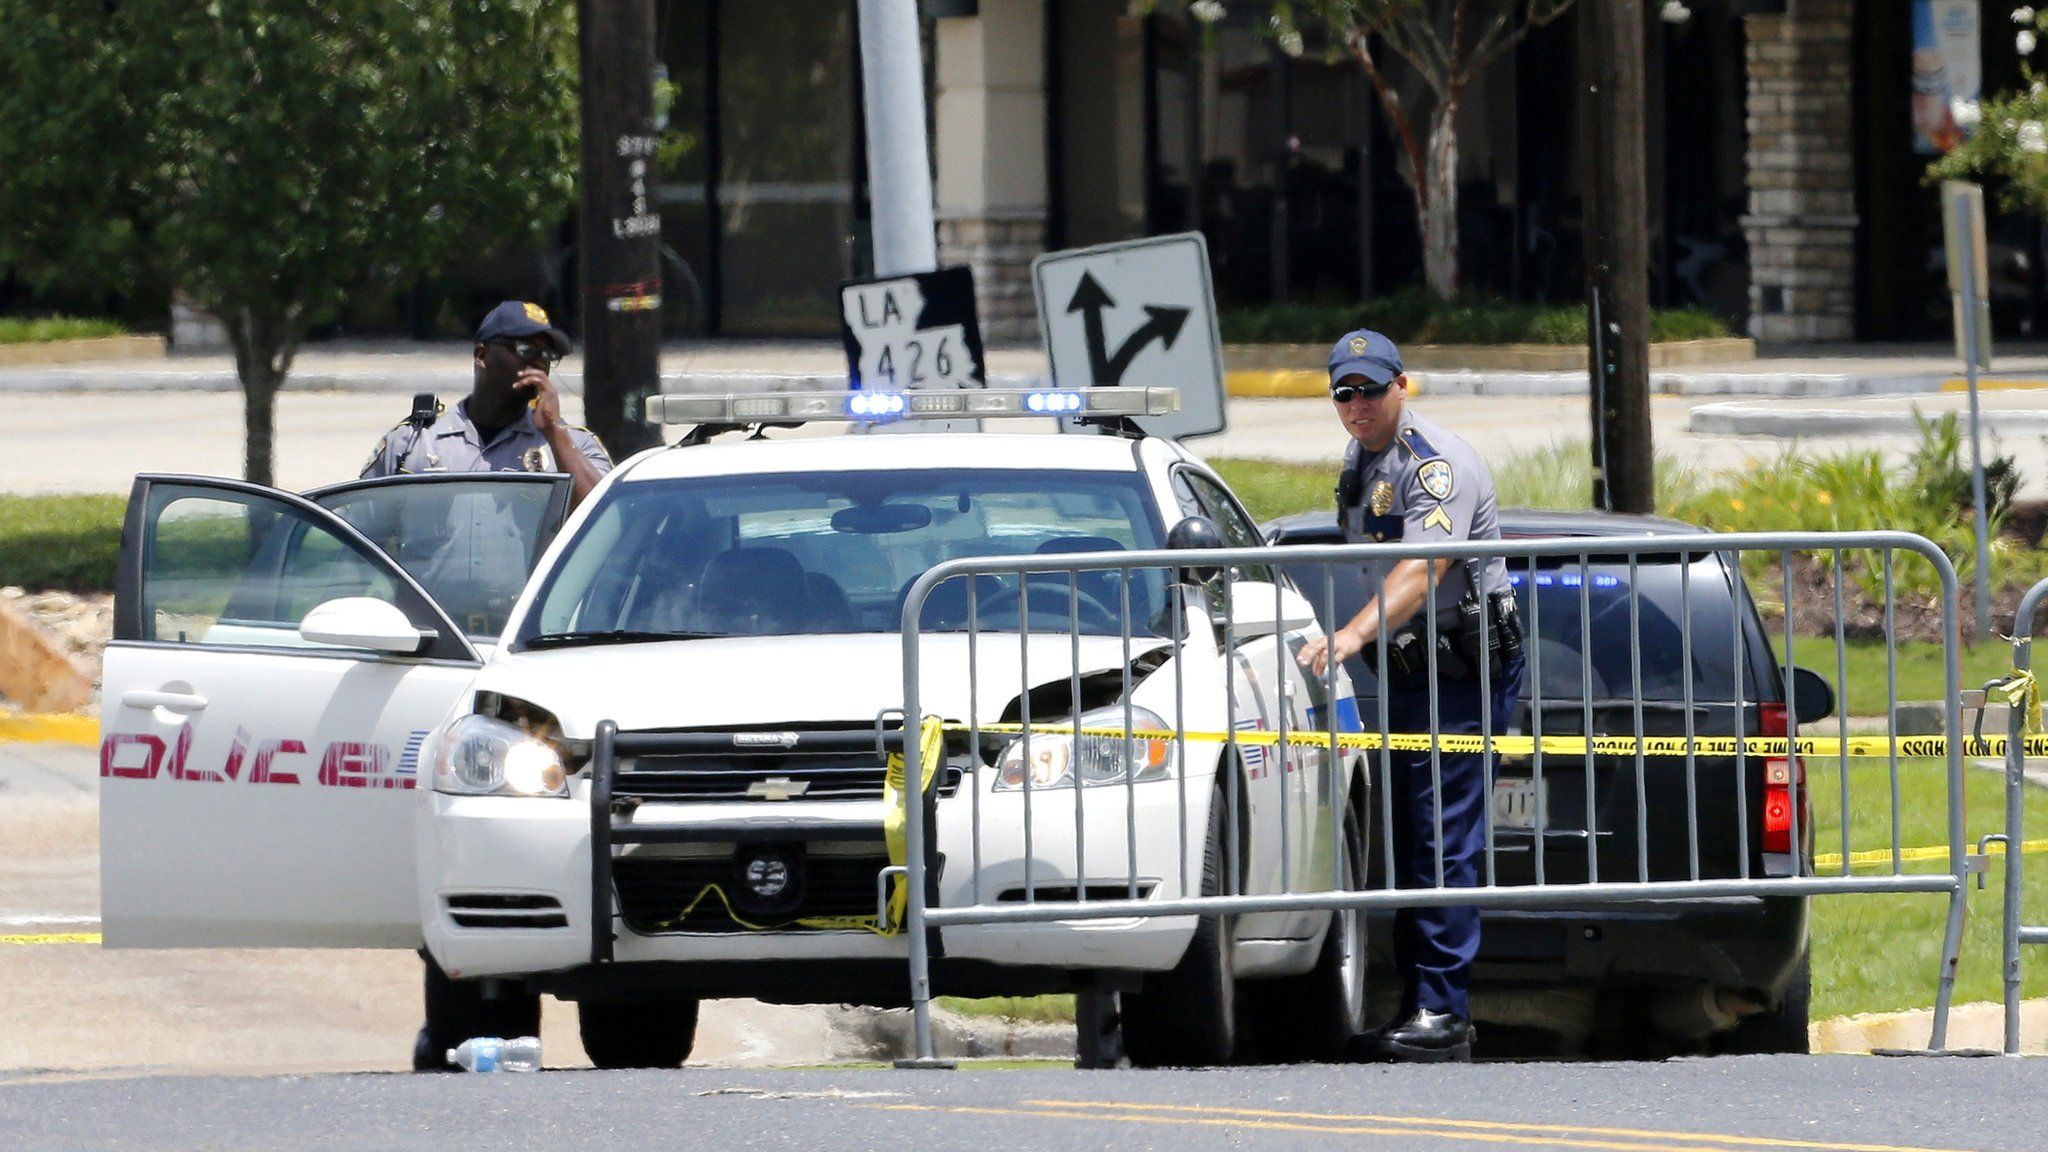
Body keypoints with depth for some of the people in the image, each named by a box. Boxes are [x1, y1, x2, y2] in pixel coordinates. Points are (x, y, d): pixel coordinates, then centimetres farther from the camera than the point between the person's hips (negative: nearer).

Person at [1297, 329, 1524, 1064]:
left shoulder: (1435, 464, -17)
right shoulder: (1359, 463, 14)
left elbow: (1423, 567, -31)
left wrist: (1355, 633, -44)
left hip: (1464, 666, -9)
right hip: (1407, 667, 10)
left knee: (1443, 838, -13)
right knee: (1407, 841, 8)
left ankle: (1441, 1014, -16)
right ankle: (1418, 1005, 11)